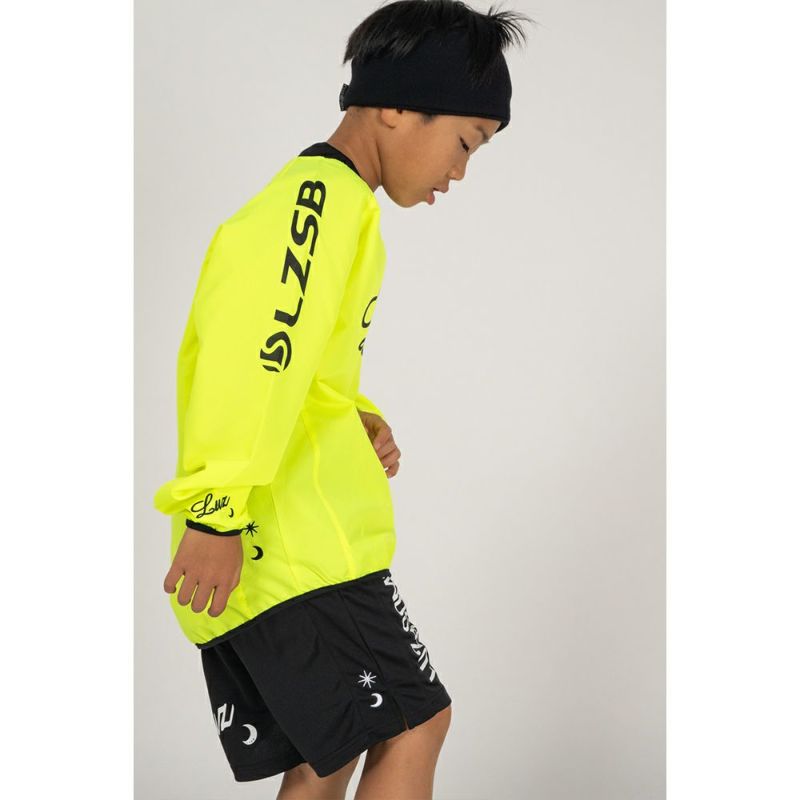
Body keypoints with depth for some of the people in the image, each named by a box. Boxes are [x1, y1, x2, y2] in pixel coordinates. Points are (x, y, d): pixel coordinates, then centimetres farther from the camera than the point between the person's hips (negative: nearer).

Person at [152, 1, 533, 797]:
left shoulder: (296, 196, 24)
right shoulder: (329, 195, -9)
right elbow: (258, 349, -22)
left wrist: (357, 421, 9)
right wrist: (221, 511, -28)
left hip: (243, 565, 10)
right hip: (297, 549, -10)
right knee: (414, 723, -5)